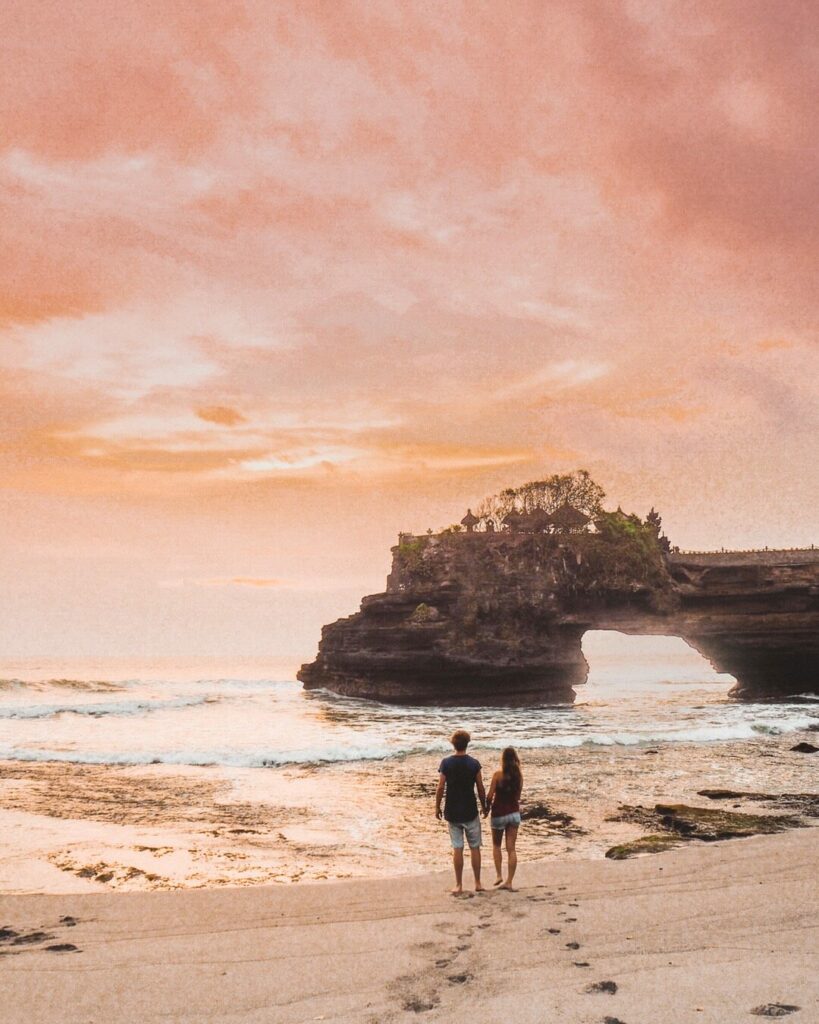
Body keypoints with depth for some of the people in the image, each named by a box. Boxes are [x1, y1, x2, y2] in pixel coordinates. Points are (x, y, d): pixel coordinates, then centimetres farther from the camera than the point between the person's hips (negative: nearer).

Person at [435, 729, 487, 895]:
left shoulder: (446, 763, -7)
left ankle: (459, 885, 10)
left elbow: (440, 788, -7)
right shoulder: (474, 764, -8)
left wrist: (437, 807, 5)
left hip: (452, 813, 0)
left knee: (457, 848, 6)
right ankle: (478, 883, 16)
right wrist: (484, 806, 13)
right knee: (475, 847, 11)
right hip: (470, 812, 0)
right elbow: (480, 788, -3)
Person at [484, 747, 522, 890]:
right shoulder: (519, 775, -4)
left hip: (499, 814, -3)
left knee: (496, 845, 19)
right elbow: (518, 795, 6)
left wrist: (487, 808, 4)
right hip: (514, 813, 3)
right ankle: (509, 882, 5)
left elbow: (490, 796, -11)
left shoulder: (498, 775, -15)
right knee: (511, 848, 6)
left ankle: (499, 875, 13)